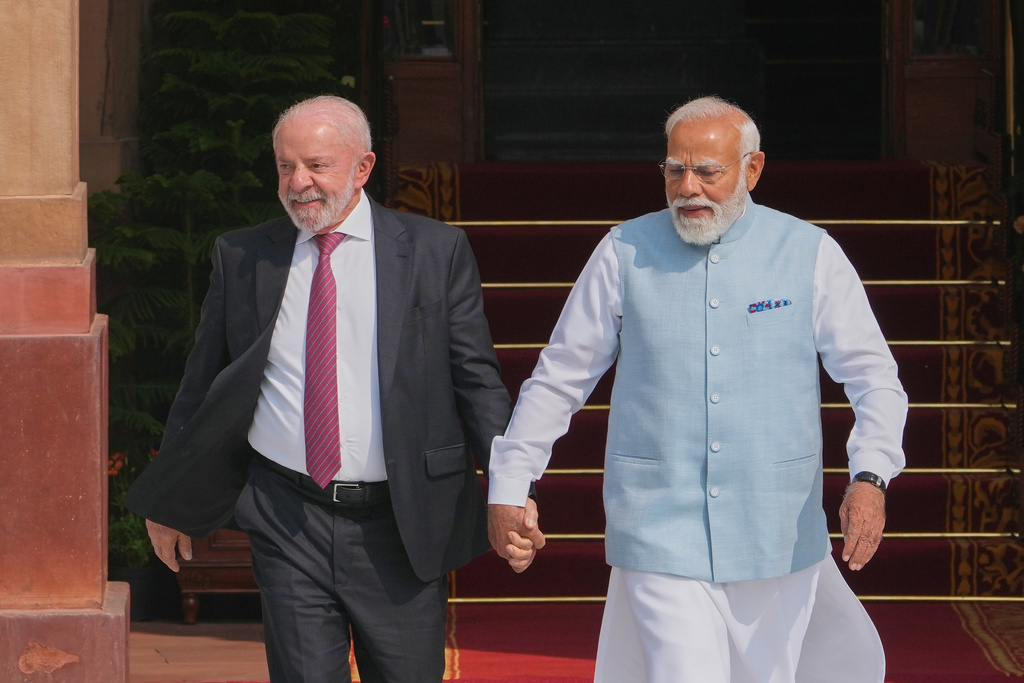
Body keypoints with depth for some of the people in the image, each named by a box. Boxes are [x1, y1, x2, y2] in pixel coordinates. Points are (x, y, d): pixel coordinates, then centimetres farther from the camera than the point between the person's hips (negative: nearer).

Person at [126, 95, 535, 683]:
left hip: (400, 527, -1)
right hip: (288, 522, 1)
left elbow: (477, 380, 0)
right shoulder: (242, 258, 6)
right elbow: (202, 385, 16)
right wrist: (171, 501, 20)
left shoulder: (437, 252, 1)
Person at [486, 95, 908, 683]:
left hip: (775, 534, 1)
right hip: (661, 530, -1)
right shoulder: (626, 254, 2)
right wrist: (509, 486, 9)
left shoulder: (810, 254, 1)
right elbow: (561, 378, 10)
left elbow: (875, 377, 1)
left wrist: (870, 478, -16)